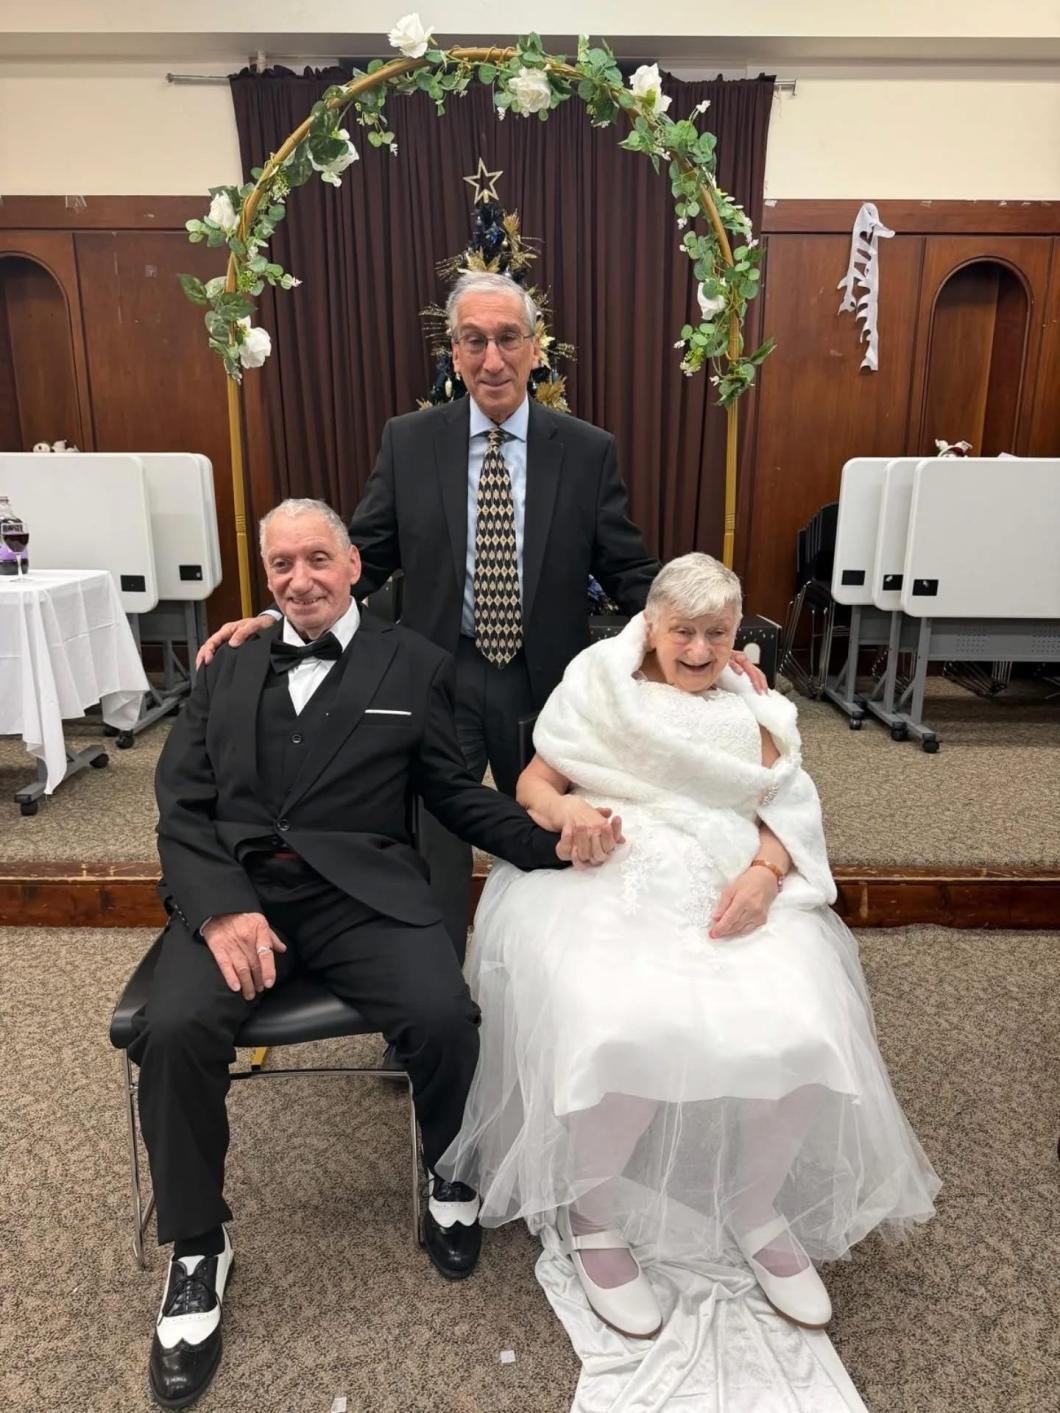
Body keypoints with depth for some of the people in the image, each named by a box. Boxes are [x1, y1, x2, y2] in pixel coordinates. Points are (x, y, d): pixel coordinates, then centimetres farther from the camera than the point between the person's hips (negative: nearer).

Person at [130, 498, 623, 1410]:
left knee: (446, 1018, -26)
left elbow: (457, 795, 8)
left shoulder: (414, 666, 10)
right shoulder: (226, 670, 16)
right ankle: (198, 1247, 4)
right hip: (233, 888, 2)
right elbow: (183, 809, 8)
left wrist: (555, 843, -9)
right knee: (174, 1031, -25)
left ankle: (448, 1172, 11)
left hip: (363, 888, -1)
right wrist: (221, 907, -11)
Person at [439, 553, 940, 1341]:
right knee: (624, 1033, -31)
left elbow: (787, 816, 9)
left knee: (797, 1033, -24)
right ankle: (593, 1216, -1)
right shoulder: (599, 688, 10)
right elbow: (531, 785, 6)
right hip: (609, 884, -2)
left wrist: (764, 875, -13)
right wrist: (565, 810, -18)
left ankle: (759, 1206, 6)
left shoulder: (750, 713, 18)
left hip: (731, 891, 3)